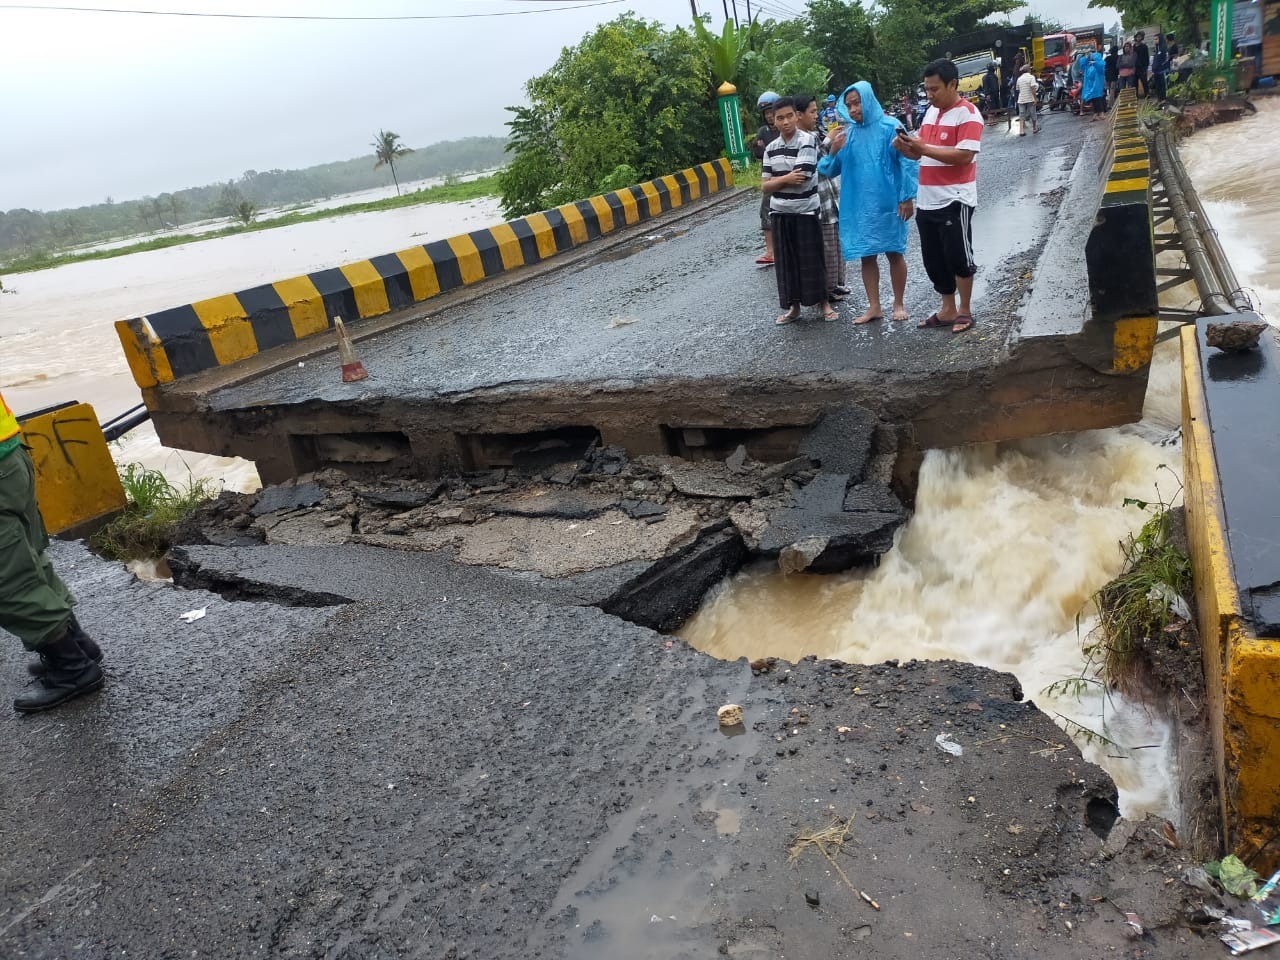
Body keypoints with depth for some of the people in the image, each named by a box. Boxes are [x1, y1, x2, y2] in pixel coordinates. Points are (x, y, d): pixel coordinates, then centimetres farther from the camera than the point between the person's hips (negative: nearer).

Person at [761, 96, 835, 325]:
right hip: (780, 213, 5)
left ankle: (823, 302, 15)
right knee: (786, 261, 7)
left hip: (806, 210, -4)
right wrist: (786, 179, -11)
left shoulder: (807, 140, -9)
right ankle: (793, 306, 17)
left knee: (811, 259, 2)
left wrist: (777, 181, -2)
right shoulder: (771, 148, 6)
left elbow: (801, 178, -16)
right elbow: (764, 186, 5)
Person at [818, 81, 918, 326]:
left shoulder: (889, 127, -8)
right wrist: (834, 152, -12)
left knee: (894, 253, 7)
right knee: (866, 255, 7)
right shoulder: (846, 133, 5)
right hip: (859, 207, 4)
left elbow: (908, 162, -9)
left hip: (888, 204, -4)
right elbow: (830, 171, 7)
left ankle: (899, 304, 20)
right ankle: (874, 306, 16)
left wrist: (908, 197, -13)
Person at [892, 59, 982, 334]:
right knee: (934, 259, 12)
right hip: (927, 200, 8)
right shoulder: (931, 112, 13)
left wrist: (924, 148, -23)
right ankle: (948, 309, 23)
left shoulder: (967, 114, -11)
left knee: (958, 257, 1)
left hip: (955, 200, -8)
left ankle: (965, 311, 14)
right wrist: (906, 148, -5)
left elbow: (964, 156, -22)